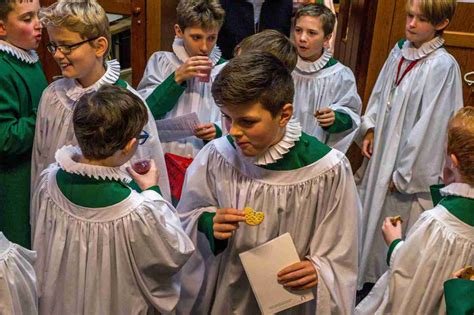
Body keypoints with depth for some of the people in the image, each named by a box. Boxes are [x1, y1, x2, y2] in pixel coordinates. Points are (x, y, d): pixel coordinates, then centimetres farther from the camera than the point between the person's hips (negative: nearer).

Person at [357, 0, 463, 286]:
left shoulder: (443, 66, -21)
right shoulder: (399, 51, 1)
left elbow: (430, 126, -20)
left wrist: (404, 173, -16)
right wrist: (370, 128, 4)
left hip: (409, 167, -7)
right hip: (381, 154, 7)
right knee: (372, 215, 21)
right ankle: (368, 277, 43)